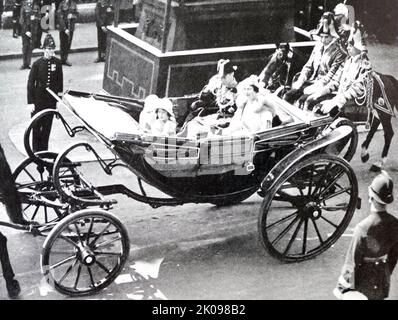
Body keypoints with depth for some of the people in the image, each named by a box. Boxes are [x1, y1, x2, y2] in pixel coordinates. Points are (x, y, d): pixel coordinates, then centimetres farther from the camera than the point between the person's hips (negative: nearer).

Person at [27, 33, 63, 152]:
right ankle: (36, 149, 19)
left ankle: (44, 149, 23)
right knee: (37, 125, 5)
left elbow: (60, 79, 10)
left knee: (47, 125, 11)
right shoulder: (37, 64, -11)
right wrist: (31, 102, -11)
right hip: (38, 100, -2)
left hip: (51, 99, 3)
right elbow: (30, 83, -8)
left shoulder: (57, 62, -3)